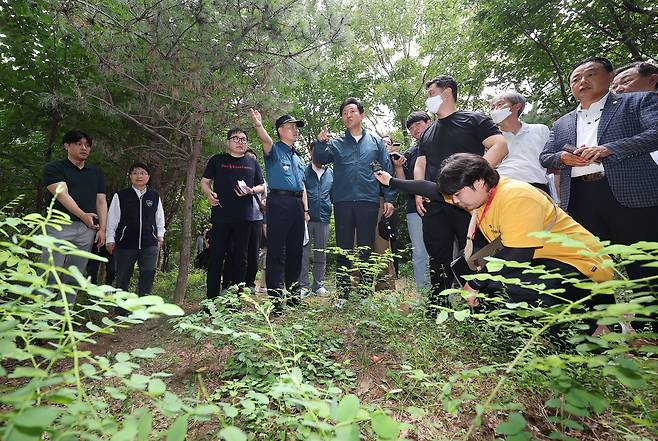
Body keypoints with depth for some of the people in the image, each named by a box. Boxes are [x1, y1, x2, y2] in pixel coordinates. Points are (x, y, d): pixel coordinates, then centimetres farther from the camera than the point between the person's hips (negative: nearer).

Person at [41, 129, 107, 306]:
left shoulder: (96, 173, 19)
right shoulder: (53, 168, 6)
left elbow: (101, 201, 13)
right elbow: (62, 194, -9)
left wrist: (102, 229, 2)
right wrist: (83, 215, -22)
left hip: (87, 229, 4)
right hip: (60, 226, -3)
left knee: (73, 278, 6)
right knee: (49, 275, -8)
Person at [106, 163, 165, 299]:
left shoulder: (155, 196, 8)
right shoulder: (120, 196, 2)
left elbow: (160, 218, 16)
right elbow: (112, 219, 5)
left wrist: (160, 236, 13)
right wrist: (110, 239, 5)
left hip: (149, 243, 1)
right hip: (125, 244, 0)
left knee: (149, 272, -17)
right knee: (123, 277, 7)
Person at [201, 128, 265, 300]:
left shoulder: (253, 163, 16)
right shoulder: (217, 160, 11)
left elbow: (262, 186, 16)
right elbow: (204, 181, 12)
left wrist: (251, 191, -5)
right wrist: (209, 194, -9)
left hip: (244, 217, 2)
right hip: (221, 215, -2)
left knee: (240, 258, 7)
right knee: (216, 257, 0)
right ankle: (212, 298, 8)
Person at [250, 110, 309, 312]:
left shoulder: (298, 158, 25)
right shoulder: (274, 150, 4)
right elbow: (266, 141, -21)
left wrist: (305, 209, 15)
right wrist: (259, 126, -42)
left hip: (297, 204, 7)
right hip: (279, 202, -7)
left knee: (295, 250, 11)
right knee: (276, 251, -7)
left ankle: (294, 294, 23)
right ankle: (275, 298, -3)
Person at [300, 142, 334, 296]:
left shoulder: (331, 173, 13)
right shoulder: (304, 172, 5)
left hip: (323, 219, 3)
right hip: (306, 217, -3)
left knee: (321, 253, 8)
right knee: (304, 252, -2)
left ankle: (318, 284, 19)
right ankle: (303, 285, 6)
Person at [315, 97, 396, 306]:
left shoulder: (376, 141, 12)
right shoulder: (336, 143, 12)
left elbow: (387, 170, 9)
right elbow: (320, 159, -4)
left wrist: (388, 198, 1)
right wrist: (320, 142, -23)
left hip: (368, 202, 0)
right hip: (343, 203, 1)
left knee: (366, 250, 5)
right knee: (343, 250, 5)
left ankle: (366, 294, 15)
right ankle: (342, 294, 13)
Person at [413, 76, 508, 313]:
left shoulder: (473, 120, 6)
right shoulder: (428, 133, 23)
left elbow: (500, 146, -5)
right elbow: (420, 164, 24)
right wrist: (419, 191, 8)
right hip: (434, 204, 6)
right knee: (438, 257, 9)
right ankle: (436, 309, 19)